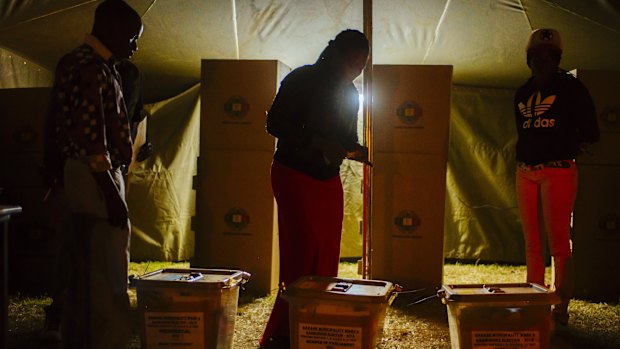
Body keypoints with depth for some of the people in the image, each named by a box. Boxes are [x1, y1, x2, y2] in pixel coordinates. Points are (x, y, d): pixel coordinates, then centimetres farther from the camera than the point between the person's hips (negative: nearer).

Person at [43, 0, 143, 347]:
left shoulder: (73, 62, 14)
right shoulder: (94, 70, -17)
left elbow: (57, 125, 20)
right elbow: (92, 138, -23)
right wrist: (111, 192, -22)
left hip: (78, 174, 10)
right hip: (96, 176, -10)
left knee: (83, 268, 16)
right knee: (107, 271, -7)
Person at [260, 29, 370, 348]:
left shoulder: (349, 93, 11)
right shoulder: (302, 80, -8)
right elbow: (275, 124, -14)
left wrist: (359, 152, -5)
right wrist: (318, 142, -24)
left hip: (329, 181, 7)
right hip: (295, 175, -7)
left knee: (327, 257, 4)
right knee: (305, 253, -13)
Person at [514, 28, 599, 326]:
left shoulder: (571, 87, 1)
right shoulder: (522, 94, 17)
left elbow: (589, 132, 1)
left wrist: (568, 152, 1)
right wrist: (525, 159, 13)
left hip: (558, 171, -5)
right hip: (526, 172, 5)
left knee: (558, 242, -7)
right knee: (532, 243, 6)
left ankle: (561, 306, -1)